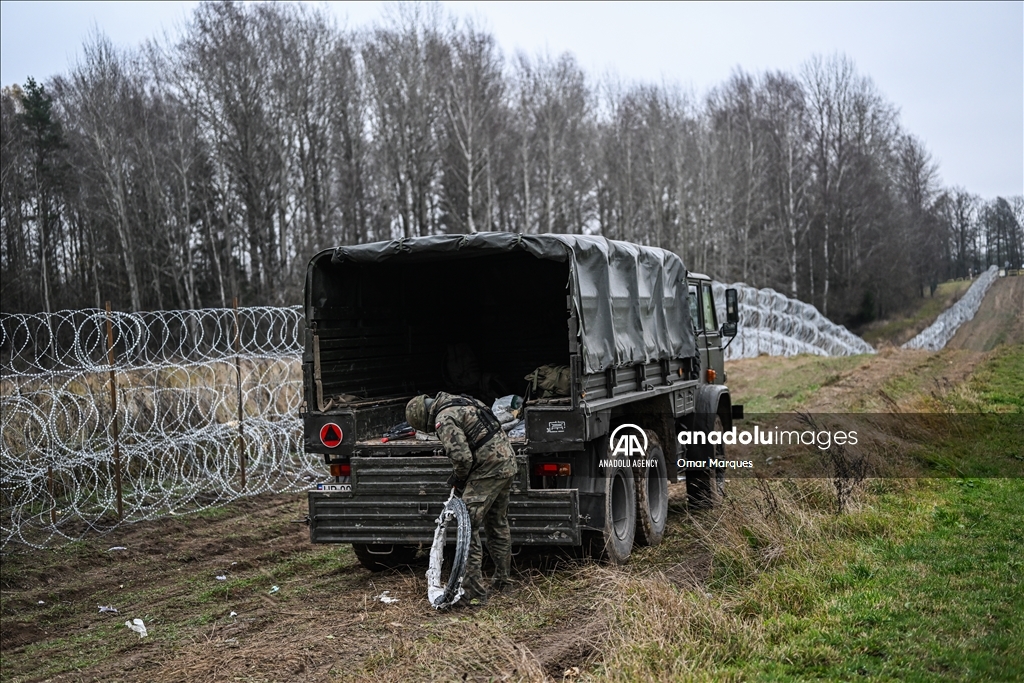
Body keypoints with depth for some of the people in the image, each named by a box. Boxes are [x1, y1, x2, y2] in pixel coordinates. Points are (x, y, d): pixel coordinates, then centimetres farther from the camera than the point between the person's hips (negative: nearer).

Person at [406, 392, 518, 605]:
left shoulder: (445, 419, -14)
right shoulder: (460, 402, 17)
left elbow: (462, 457, -23)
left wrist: (458, 479, -2)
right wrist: (459, 476, 20)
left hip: (488, 470, -10)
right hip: (508, 462, 10)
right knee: (498, 524, 22)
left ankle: (475, 592, -6)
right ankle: (501, 581, 34)